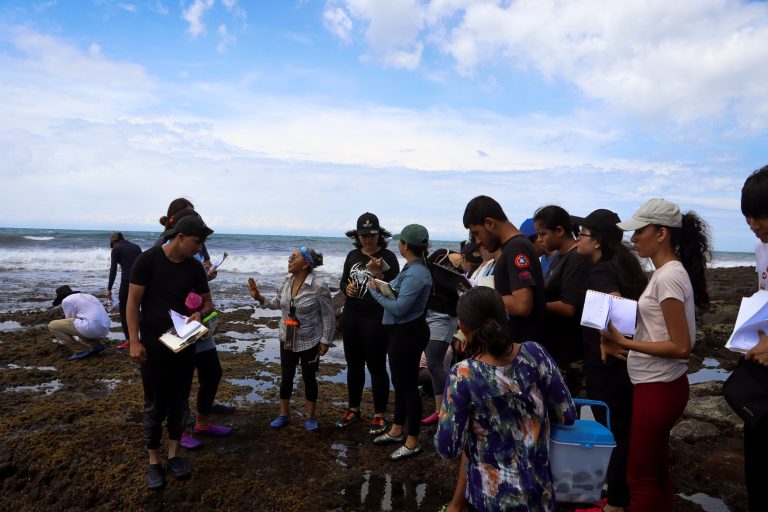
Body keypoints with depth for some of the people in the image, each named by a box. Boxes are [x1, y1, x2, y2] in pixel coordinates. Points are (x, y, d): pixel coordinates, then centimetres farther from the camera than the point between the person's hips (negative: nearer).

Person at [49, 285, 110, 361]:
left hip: (91, 327, -8)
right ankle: (97, 344, 13)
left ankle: (80, 350, 2)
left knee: (53, 325, 5)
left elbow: (70, 321, 9)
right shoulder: (88, 296, 28)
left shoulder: (67, 300, 6)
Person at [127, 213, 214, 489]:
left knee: (179, 401, 11)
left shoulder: (194, 267, 1)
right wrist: (134, 341, -15)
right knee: (155, 404, 5)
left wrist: (200, 313, -15)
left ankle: (173, 454, 26)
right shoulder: (148, 259, -11)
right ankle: (153, 461, 20)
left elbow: (208, 301, 9)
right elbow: (133, 302, -10)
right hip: (153, 344, -4)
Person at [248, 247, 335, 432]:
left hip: (310, 341, -5)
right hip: (287, 339, 5)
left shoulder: (318, 286, -22)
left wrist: (325, 341, -11)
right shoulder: (287, 281, -3)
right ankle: (284, 414, 30)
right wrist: (260, 298, 1)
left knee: (308, 378, 9)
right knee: (286, 376, 13)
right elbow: (279, 303, 14)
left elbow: (329, 316, -14)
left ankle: (311, 417, 27)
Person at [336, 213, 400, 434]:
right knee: (353, 365, 16)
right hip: (350, 317, 6)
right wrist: (347, 288, -5)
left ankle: (380, 415, 16)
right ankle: (353, 409, 31)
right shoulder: (352, 255, 7)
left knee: (376, 367, 2)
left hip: (376, 319, -6)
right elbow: (343, 282, 16)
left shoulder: (388, 257, -9)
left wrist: (377, 273, -24)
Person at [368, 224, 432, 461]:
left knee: (408, 384, 1)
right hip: (400, 332, 10)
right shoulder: (411, 268, 9)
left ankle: (413, 442, 15)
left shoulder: (416, 274, -23)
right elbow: (397, 292, 12)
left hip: (408, 334, -10)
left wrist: (375, 292, -15)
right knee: (400, 381, 20)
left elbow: (399, 308, -25)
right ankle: (397, 430, 36)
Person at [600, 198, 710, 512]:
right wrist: (628, 349, 7)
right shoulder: (667, 273, 9)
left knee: (641, 477, 4)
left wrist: (625, 342, -21)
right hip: (656, 383, 9)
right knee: (655, 471, 21)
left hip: (658, 388, -9)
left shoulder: (669, 277, -19)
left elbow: (681, 346, -21)